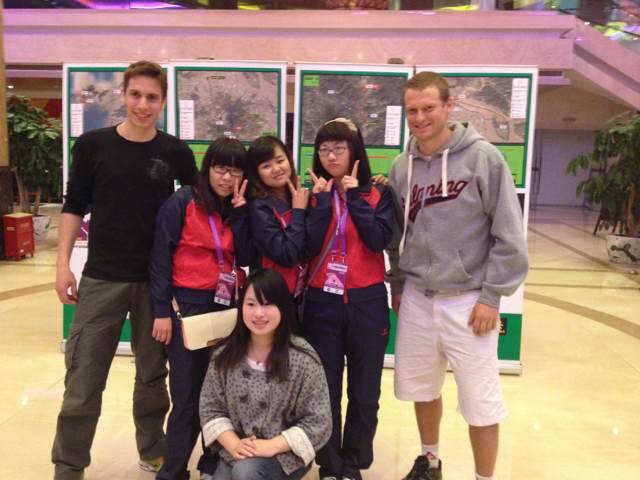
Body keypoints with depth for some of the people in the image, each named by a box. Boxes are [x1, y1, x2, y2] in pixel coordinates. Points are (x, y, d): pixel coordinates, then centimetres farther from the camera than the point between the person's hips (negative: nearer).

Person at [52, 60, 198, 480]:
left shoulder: (176, 153, -1)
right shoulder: (92, 145, -1)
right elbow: (74, 207, 4)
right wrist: (63, 263, -3)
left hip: (158, 280, 1)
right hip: (101, 278, 0)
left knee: (153, 373, 13)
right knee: (83, 376, 3)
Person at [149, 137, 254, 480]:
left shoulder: (239, 209, 9)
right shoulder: (182, 202, -7)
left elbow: (245, 258, -3)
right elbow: (160, 257, -8)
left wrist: (239, 210, -8)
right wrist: (162, 310, -12)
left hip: (228, 307, 5)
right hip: (188, 306, -5)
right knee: (188, 397, 1)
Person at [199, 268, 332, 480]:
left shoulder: (303, 358, -15)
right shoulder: (225, 354, -4)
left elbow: (318, 422, -12)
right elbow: (210, 408, 1)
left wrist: (272, 446, -21)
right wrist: (233, 444, -15)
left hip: (286, 454, -3)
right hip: (235, 453, 4)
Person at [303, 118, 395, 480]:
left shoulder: (378, 194, 2)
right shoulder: (313, 195, 4)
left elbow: (379, 240, -15)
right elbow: (308, 247, -10)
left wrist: (354, 196, -12)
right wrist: (324, 199, -11)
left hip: (367, 302, 0)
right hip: (322, 302, 1)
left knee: (364, 392, 8)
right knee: (325, 390, 8)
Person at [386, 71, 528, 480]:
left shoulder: (483, 158, -10)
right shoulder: (403, 167, 4)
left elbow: (509, 233, -10)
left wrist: (492, 294, -11)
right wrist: (397, 284, 13)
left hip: (468, 299, -4)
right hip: (416, 297, 5)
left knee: (480, 400, 4)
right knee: (421, 387, 17)